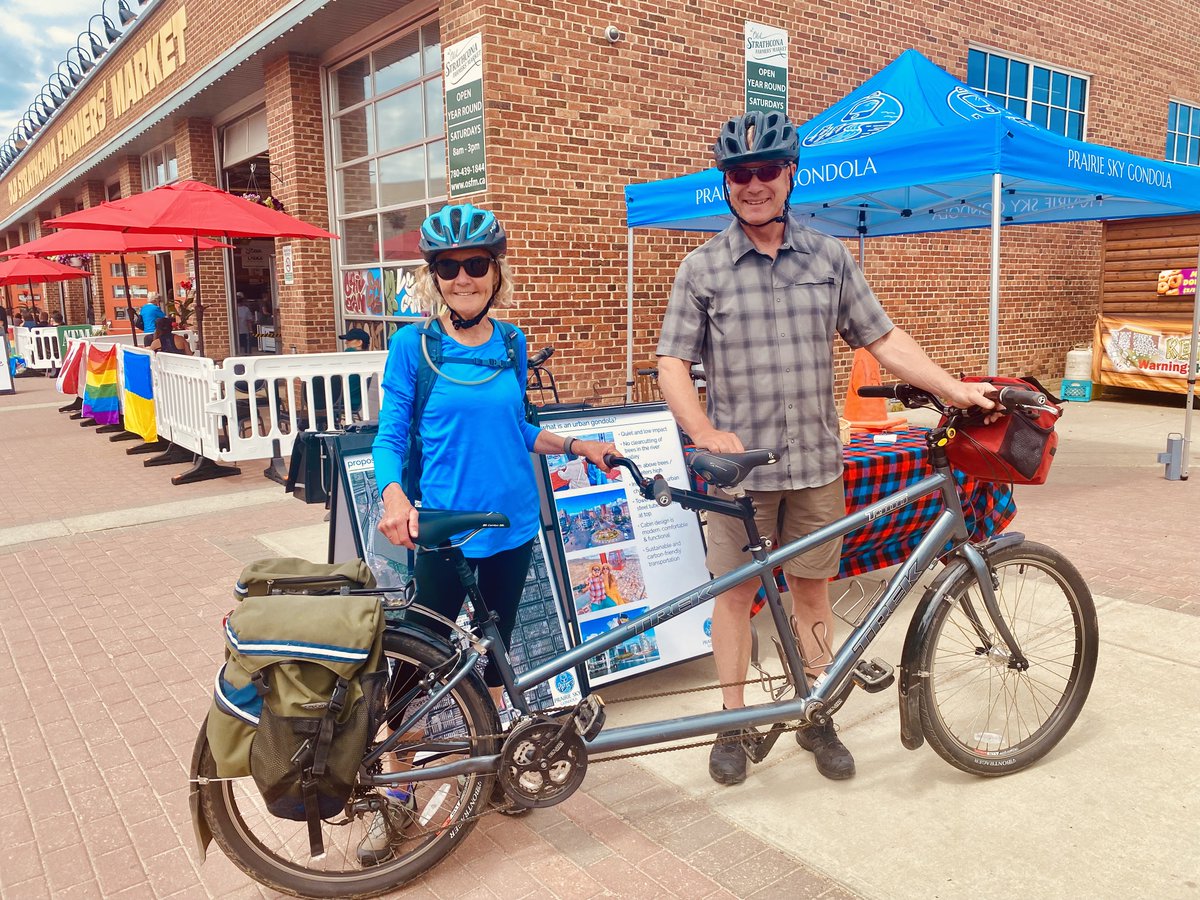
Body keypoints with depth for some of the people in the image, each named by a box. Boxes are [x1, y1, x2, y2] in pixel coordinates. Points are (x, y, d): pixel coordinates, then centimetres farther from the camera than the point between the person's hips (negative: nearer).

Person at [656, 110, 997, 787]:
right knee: (735, 593, 7)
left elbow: (884, 340, 9)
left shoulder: (830, 258, 6)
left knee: (813, 590, 12)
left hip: (816, 464, 2)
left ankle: (815, 718, 30)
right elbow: (674, 363, -4)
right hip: (740, 466, -2)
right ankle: (733, 725, 24)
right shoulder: (702, 267, -1)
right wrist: (707, 434, -19)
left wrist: (955, 388, -1)